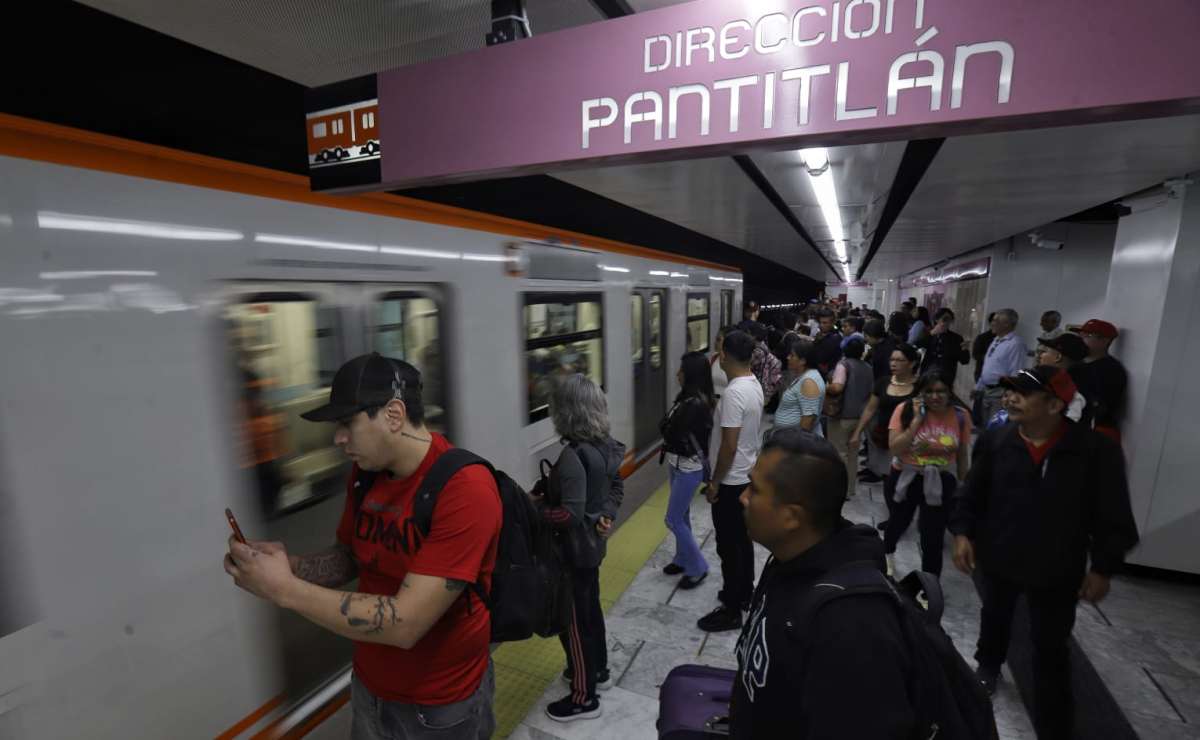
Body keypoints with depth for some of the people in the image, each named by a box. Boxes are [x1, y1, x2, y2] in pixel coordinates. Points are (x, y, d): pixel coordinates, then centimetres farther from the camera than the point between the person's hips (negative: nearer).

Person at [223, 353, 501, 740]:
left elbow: (405, 624, -31)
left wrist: (284, 588, -26)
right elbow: (348, 556, 9)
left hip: (439, 706, -6)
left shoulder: (465, 489, -31)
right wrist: (289, 564, -11)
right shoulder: (365, 472, -5)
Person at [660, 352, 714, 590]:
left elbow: (671, 432, -23)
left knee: (674, 520, 1)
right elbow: (673, 430, 7)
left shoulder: (697, 404, -26)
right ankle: (683, 558, 37)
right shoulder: (689, 398, 4)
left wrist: (669, 426, -6)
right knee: (681, 516, 20)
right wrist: (672, 428, -10)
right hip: (678, 464, 9)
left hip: (689, 468, -9)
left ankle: (698, 567, 18)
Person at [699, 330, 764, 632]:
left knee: (729, 546, 4)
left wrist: (715, 481, -16)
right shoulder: (754, 385, 4)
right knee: (743, 540, 22)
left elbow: (729, 445, -25)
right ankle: (745, 594, 37)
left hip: (732, 481, -9)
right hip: (749, 475, 10)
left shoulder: (734, 392, -26)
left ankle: (732, 610, 18)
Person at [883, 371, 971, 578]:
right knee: (899, 522, 24)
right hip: (906, 478, 0)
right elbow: (895, 449, -22)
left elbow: (962, 455, 4)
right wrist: (917, 419, -25)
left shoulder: (960, 416, -8)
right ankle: (886, 555, 55)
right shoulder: (905, 410, -16)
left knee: (933, 537, 2)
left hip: (941, 482, 0)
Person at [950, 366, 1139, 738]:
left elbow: (1111, 517, -7)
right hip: (997, 558, 2)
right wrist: (962, 533, -11)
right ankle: (988, 664, 54)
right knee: (995, 616, 26)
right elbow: (972, 493, -2)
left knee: (1051, 649, 10)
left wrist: (1102, 568, -7)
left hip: (1057, 570, -2)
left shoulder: (1096, 450, -16)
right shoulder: (995, 440, -11)